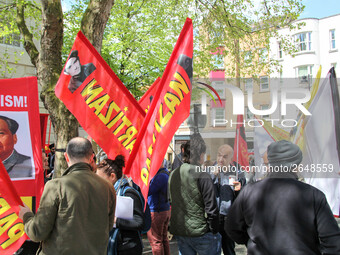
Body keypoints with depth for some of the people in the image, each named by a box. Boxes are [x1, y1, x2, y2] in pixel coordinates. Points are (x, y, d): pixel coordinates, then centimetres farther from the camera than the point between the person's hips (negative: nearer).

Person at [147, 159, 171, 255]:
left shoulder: (160, 176, -21)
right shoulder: (166, 172, 9)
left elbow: (146, 192, -27)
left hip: (156, 212, -10)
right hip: (166, 209, 10)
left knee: (156, 241, 0)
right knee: (164, 238, 17)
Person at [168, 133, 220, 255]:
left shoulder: (173, 174, 4)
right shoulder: (202, 175, -16)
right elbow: (211, 208, -15)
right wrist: (214, 231, -5)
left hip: (178, 232, 6)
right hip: (199, 232, -6)